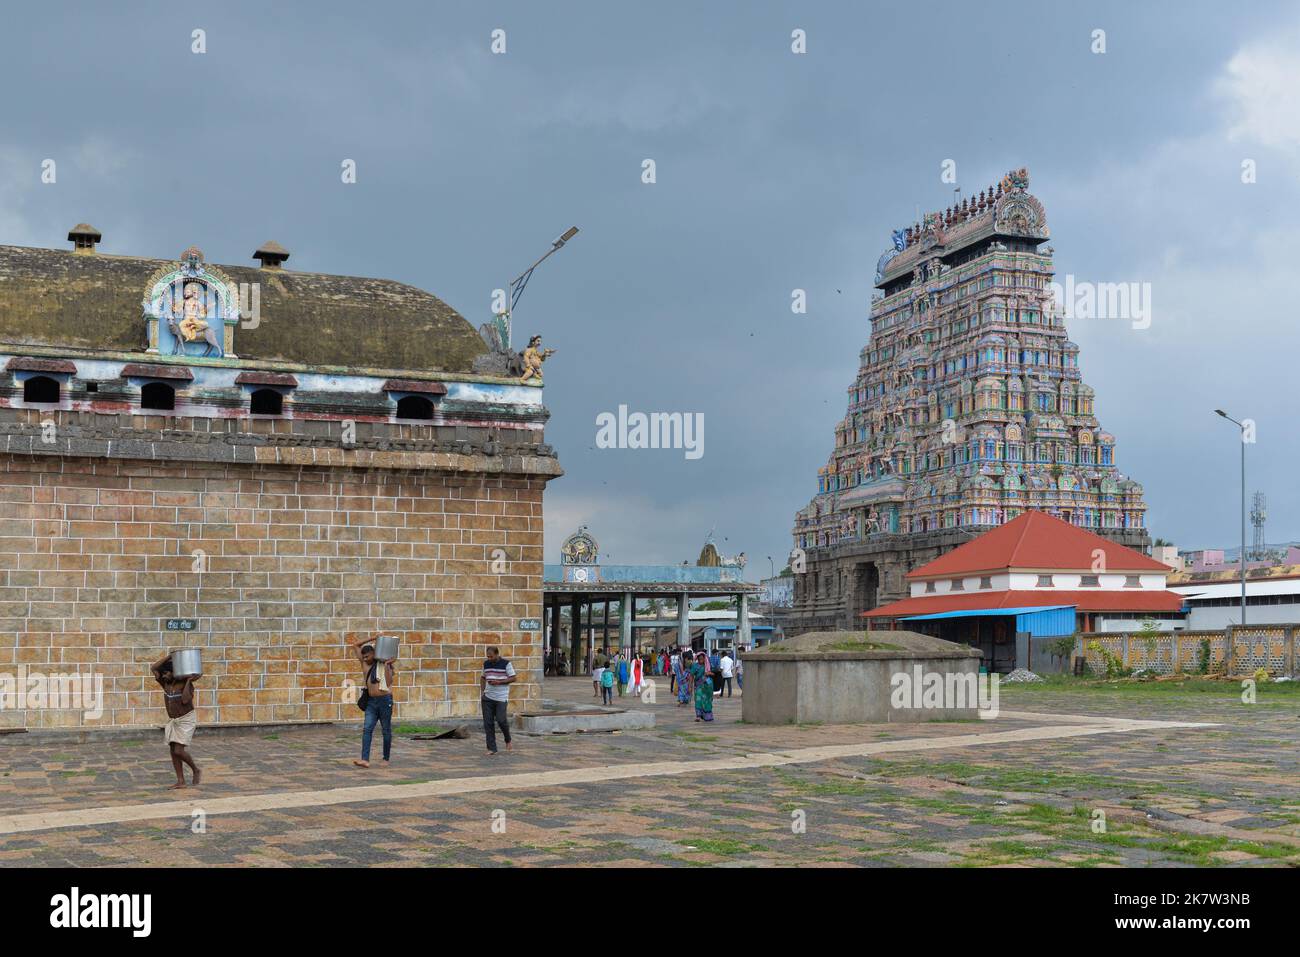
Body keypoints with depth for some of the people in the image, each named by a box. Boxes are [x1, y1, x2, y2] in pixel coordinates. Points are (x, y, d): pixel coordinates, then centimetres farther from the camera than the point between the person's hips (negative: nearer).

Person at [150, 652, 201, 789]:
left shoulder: (187, 684, -18)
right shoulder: (165, 683, -2)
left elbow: (185, 700, -35)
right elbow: (153, 668, -11)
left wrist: (189, 681, -31)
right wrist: (169, 656, -15)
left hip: (187, 720, -7)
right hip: (173, 721, 7)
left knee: (179, 751, -14)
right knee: (173, 751, 1)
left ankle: (196, 770, 8)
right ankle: (180, 781, 5)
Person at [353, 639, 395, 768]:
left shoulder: (384, 665, -4)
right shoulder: (364, 663, 8)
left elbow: (388, 683, -14)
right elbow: (357, 645, 9)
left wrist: (387, 666, -18)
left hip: (385, 700, -4)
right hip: (371, 701, 4)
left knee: (386, 731, 5)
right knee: (367, 729, -10)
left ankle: (386, 759, 15)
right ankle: (365, 760, -18)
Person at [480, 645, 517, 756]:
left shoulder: (506, 664, -5)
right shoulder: (486, 664, 9)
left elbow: (513, 678, -5)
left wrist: (499, 682, -16)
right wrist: (482, 690, 7)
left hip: (501, 697, -4)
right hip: (487, 697, 4)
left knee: (501, 719, -11)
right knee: (488, 722, -2)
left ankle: (508, 740, 19)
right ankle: (491, 748, 3)